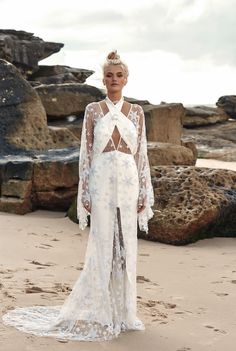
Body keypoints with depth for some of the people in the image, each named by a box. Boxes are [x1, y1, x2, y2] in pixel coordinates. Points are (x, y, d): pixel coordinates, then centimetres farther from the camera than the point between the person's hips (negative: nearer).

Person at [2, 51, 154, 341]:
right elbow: (86, 152, 1)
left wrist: (144, 193, 3)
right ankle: (102, 314, 11)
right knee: (103, 246, -1)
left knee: (126, 246, 5)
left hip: (128, 183, 2)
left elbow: (141, 153, 8)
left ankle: (123, 312, 17)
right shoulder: (93, 110, 3)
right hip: (101, 182, -2)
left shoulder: (136, 111, 8)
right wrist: (84, 193, -5)